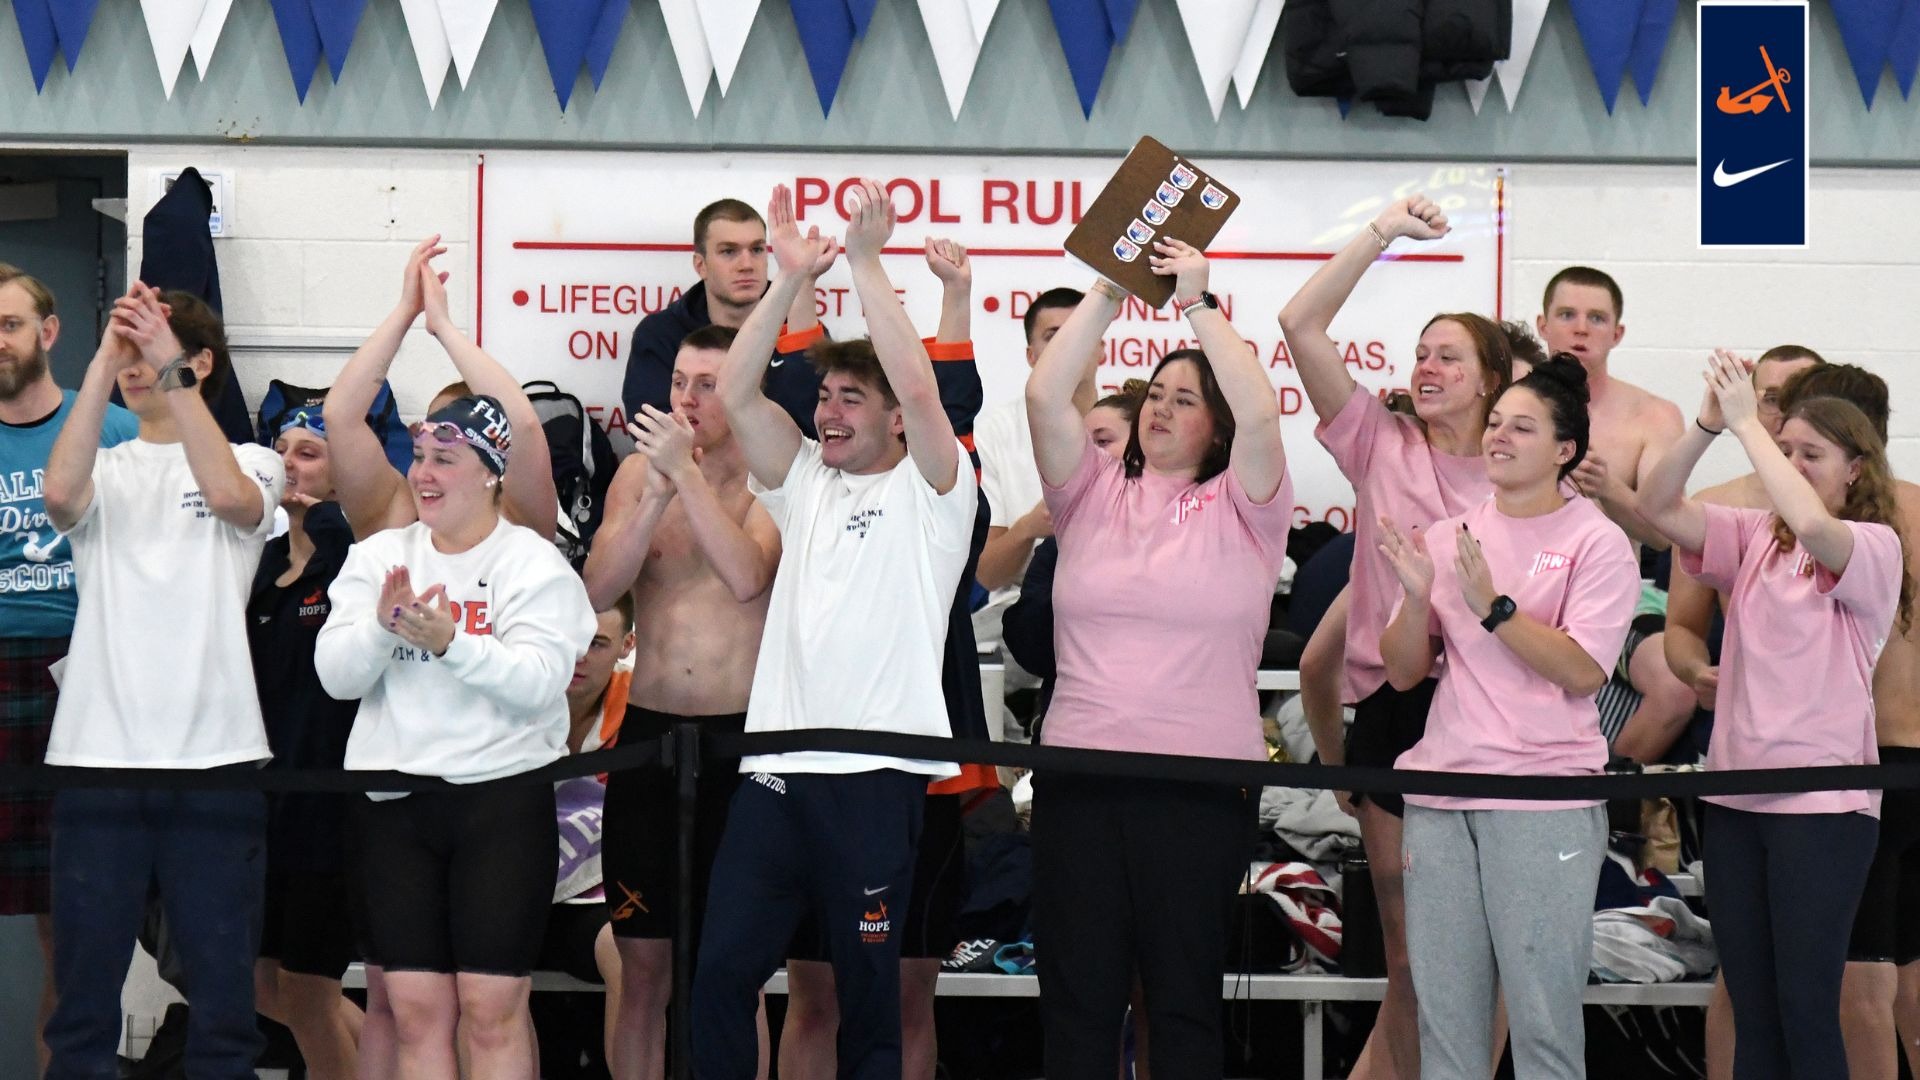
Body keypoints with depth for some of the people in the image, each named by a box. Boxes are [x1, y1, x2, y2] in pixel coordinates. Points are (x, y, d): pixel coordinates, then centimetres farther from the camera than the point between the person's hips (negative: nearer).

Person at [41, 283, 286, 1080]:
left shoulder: (251, 463, 8)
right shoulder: (106, 470, 12)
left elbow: (229, 497, -17)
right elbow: (59, 492, -12)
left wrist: (170, 371, -19)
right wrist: (103, 361, -16)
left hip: (214, 755, -2)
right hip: (97, 754, 2)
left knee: (223, 992, 3)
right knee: (82, 993, 5)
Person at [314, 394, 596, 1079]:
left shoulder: (534, 563, -1)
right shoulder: (380, 556, 10)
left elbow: (541, 683, -14)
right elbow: (336, 676, 1)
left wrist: (450, 642, -26)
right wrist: (383, 625, -18)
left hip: (503, 798, -3)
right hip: (392, 801, 3)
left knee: (492, 1009, -4)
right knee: (415, 1011, 3)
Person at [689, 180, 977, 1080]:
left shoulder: (930, 491, 3)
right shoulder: (804, 482, 18)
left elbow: (919, 391, -13)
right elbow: (735, 394, 8)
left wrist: (866, 262, -12)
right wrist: (790, 276, -1)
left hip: (875, 776, -5)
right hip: (776, 768, 5)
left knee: (869, 991, 2)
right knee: (722, 971, -1)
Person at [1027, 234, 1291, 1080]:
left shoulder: (1241, 509, 4)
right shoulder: (1095, 495, 11)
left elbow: (1261, 413, -13)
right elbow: (1044, 395, -1)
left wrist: (1199, 304, -8)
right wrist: (1107, 292, -2)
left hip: (1204, 784, -2)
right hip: (1078, 775, 2)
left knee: (1184, 998, 4)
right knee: (1076, 996, 5)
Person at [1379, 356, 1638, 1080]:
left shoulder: (1596, 542, -1)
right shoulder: (1447, 536, 13)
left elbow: (1582, 671, -12)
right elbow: (1403, 672, 11)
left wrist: (1490, 604, -18)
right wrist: (1417, 597, -6)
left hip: (1546, 800, -5)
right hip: (1440, 798, 5)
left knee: (1543, 1019, -3)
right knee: (1443, 1017, 7)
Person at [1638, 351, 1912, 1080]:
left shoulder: (1876, 548, -5)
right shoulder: (1755, 538, 10)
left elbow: (1812, 526, -27)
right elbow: (1659, 509, -2)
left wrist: (1745, 422, -22)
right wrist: (1708, 423, -16)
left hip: (1822, 802, -5)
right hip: (1736, 796, 5)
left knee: (1806, 1007, -4)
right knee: (1750, 1009, 10)